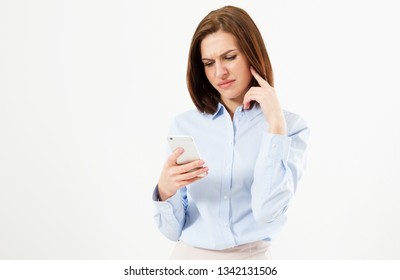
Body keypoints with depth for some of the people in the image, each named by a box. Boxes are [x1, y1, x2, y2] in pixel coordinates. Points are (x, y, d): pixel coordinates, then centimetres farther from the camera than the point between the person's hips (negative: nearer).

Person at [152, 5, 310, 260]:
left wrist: (276, 123, -14)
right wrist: (165, 191, -16)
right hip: (189, 257, 1)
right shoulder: (184, 125, 2)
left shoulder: (290, 126, -2)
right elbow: (173, 229, 3)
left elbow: (266, 212, -16)